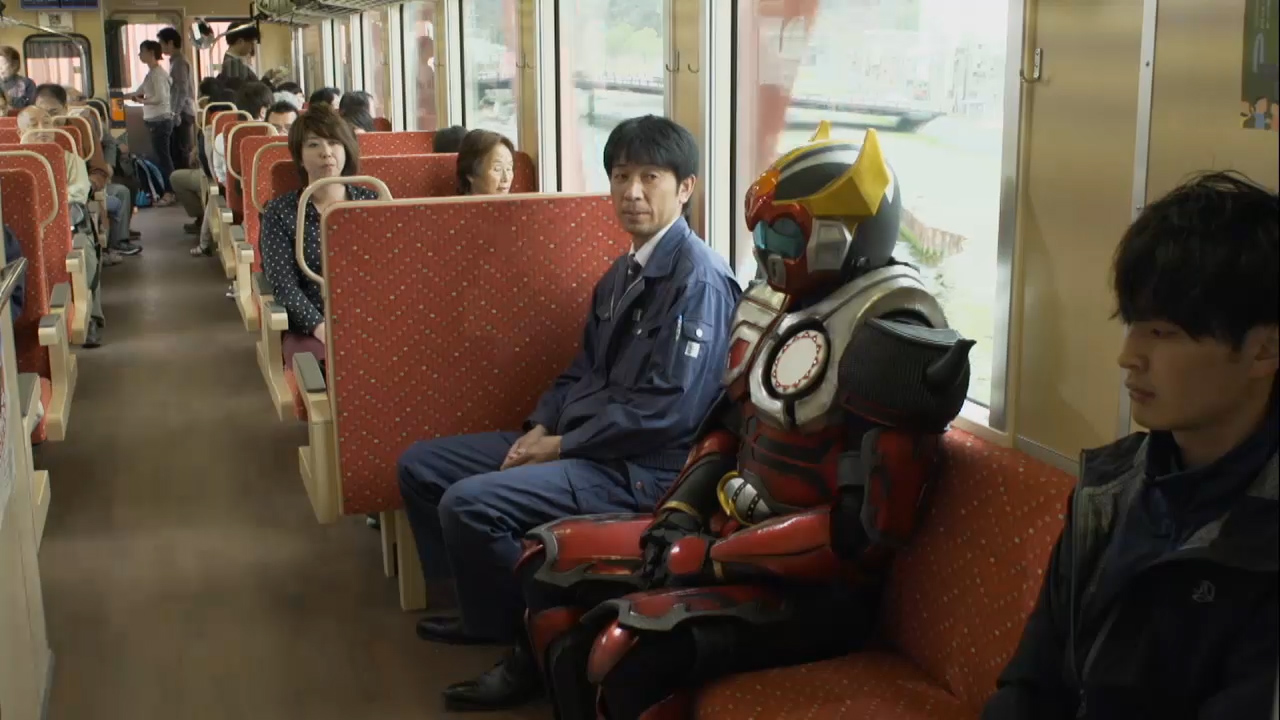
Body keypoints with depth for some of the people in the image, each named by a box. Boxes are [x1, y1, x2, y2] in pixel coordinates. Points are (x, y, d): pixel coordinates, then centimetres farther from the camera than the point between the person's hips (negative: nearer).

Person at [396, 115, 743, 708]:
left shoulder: (699, 279, -15)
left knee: (468, 502, -27)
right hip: (574, 442, 10)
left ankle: (525, 640, -5)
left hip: (639, 468, -10)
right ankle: (488, 610, 19)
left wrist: (563, 445, -15)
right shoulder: (625, 271, 14)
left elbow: (669, 410, -22)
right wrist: (541, 427, 1)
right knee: (420, 465, 10)